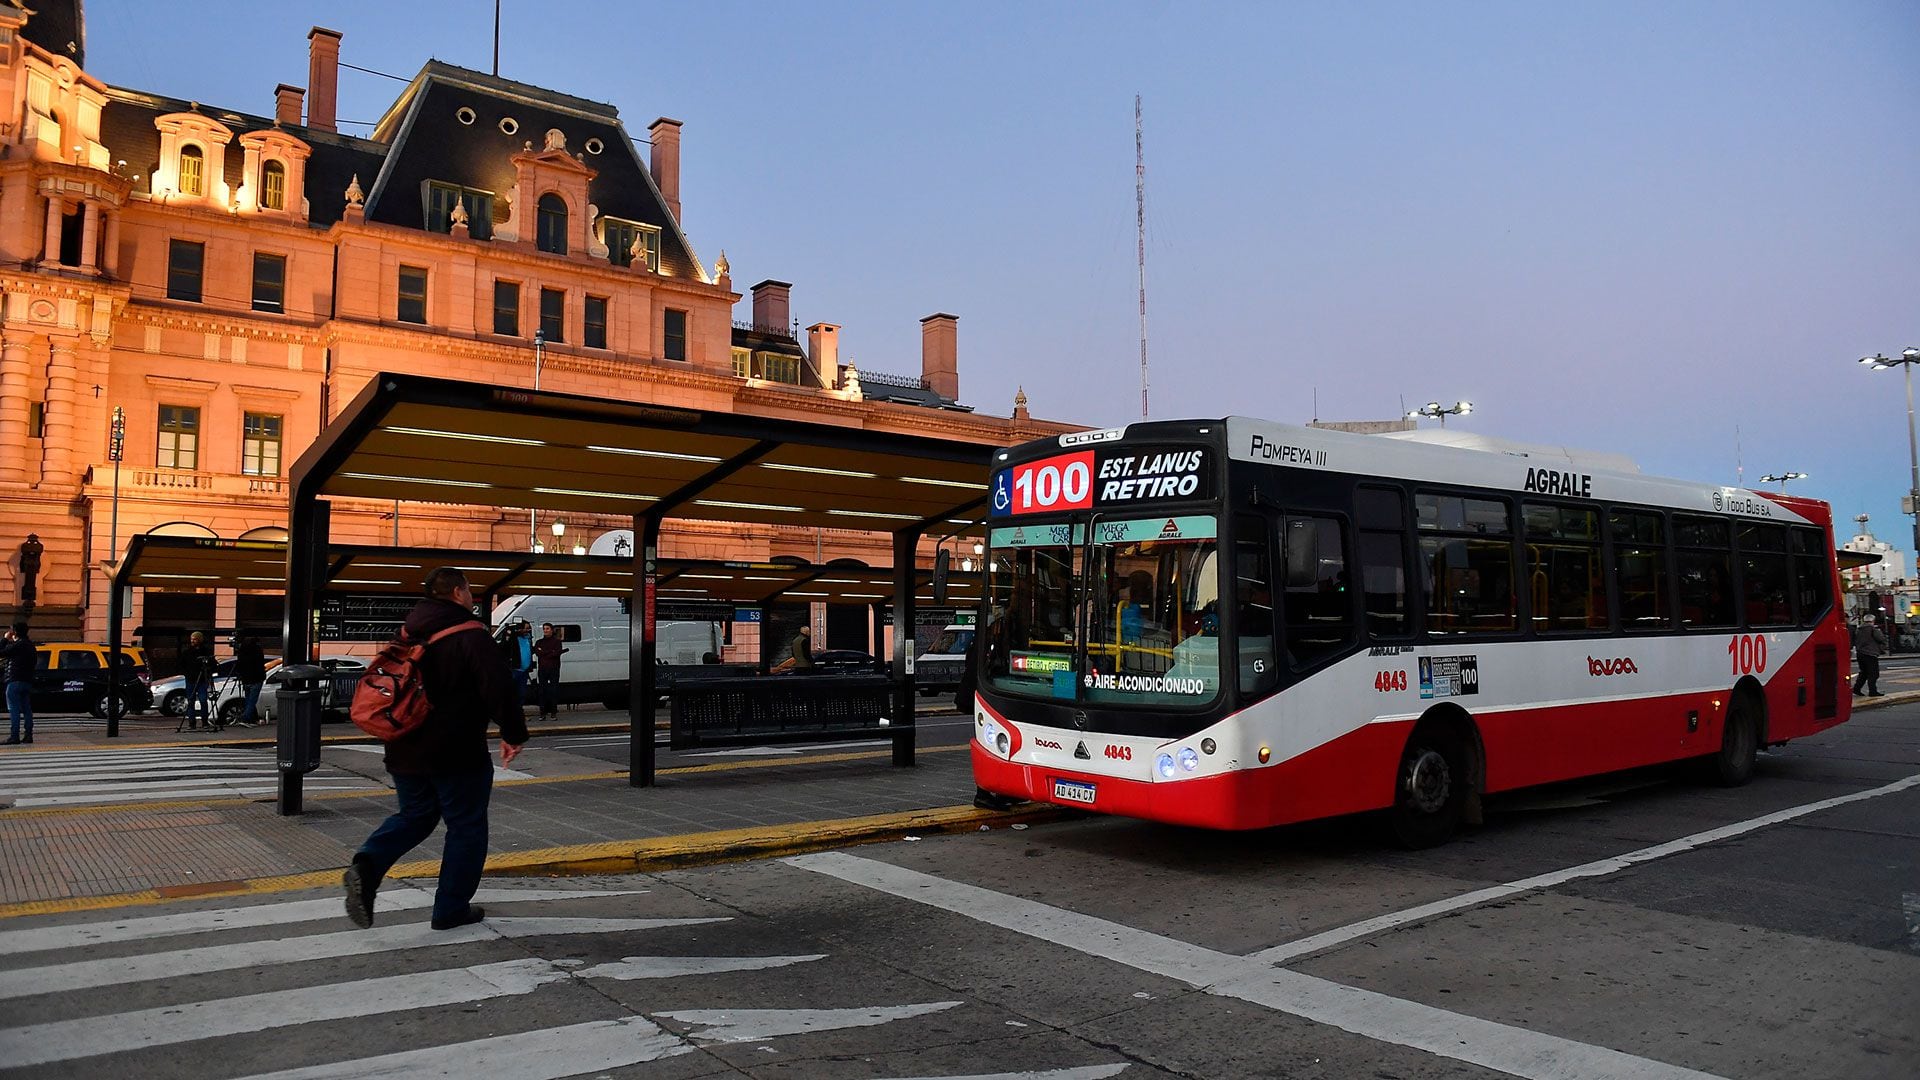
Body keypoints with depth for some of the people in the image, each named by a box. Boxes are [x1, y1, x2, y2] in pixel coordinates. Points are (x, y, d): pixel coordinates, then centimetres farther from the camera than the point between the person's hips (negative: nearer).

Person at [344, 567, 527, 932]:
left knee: (414, 816, 22)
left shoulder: (408, 634, 11)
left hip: (405, 751, 7)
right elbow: (498, 689, -20)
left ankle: (366, 866, -4)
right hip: (458, 755, -7)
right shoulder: (471, 637, -13)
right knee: (466, 827, 7)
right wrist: (513, 733, -9)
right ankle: (451, 909, 12)